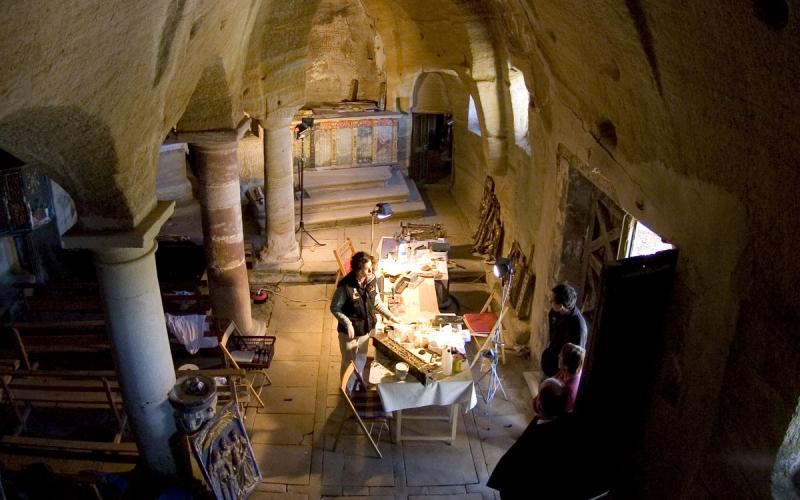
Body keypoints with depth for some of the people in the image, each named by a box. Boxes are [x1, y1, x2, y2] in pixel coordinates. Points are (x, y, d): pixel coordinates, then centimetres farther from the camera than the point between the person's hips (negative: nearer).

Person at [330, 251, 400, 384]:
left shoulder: (371, 280, -11)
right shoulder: (345, 286, -28)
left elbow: (377, 302, 5)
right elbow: (335, 308, -17)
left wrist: (390, 315, 3)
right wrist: (348, 324, -28)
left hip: (366, 328, 5)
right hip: (349, 331, -5)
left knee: (361, 359, 26)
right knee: (348, 363, 16)